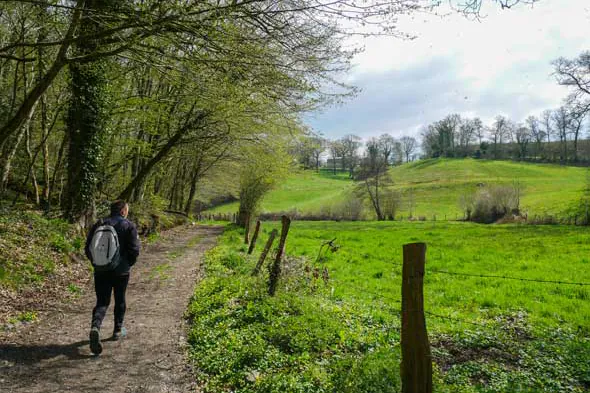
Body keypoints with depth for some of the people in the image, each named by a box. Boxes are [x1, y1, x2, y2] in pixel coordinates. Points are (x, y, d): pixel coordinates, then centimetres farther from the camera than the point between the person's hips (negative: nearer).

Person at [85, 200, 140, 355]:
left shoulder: (99, 224, 4)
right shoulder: (129, 226, -7)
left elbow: (88, 248, 4)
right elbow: (134, 249, -11)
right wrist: (129, 264, 6)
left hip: (101, 271, 2)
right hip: (121, 271, -2)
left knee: (102, 302, 5)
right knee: (120, 300, 16)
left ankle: (95, 327, -19)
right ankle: (118, 330, 27)